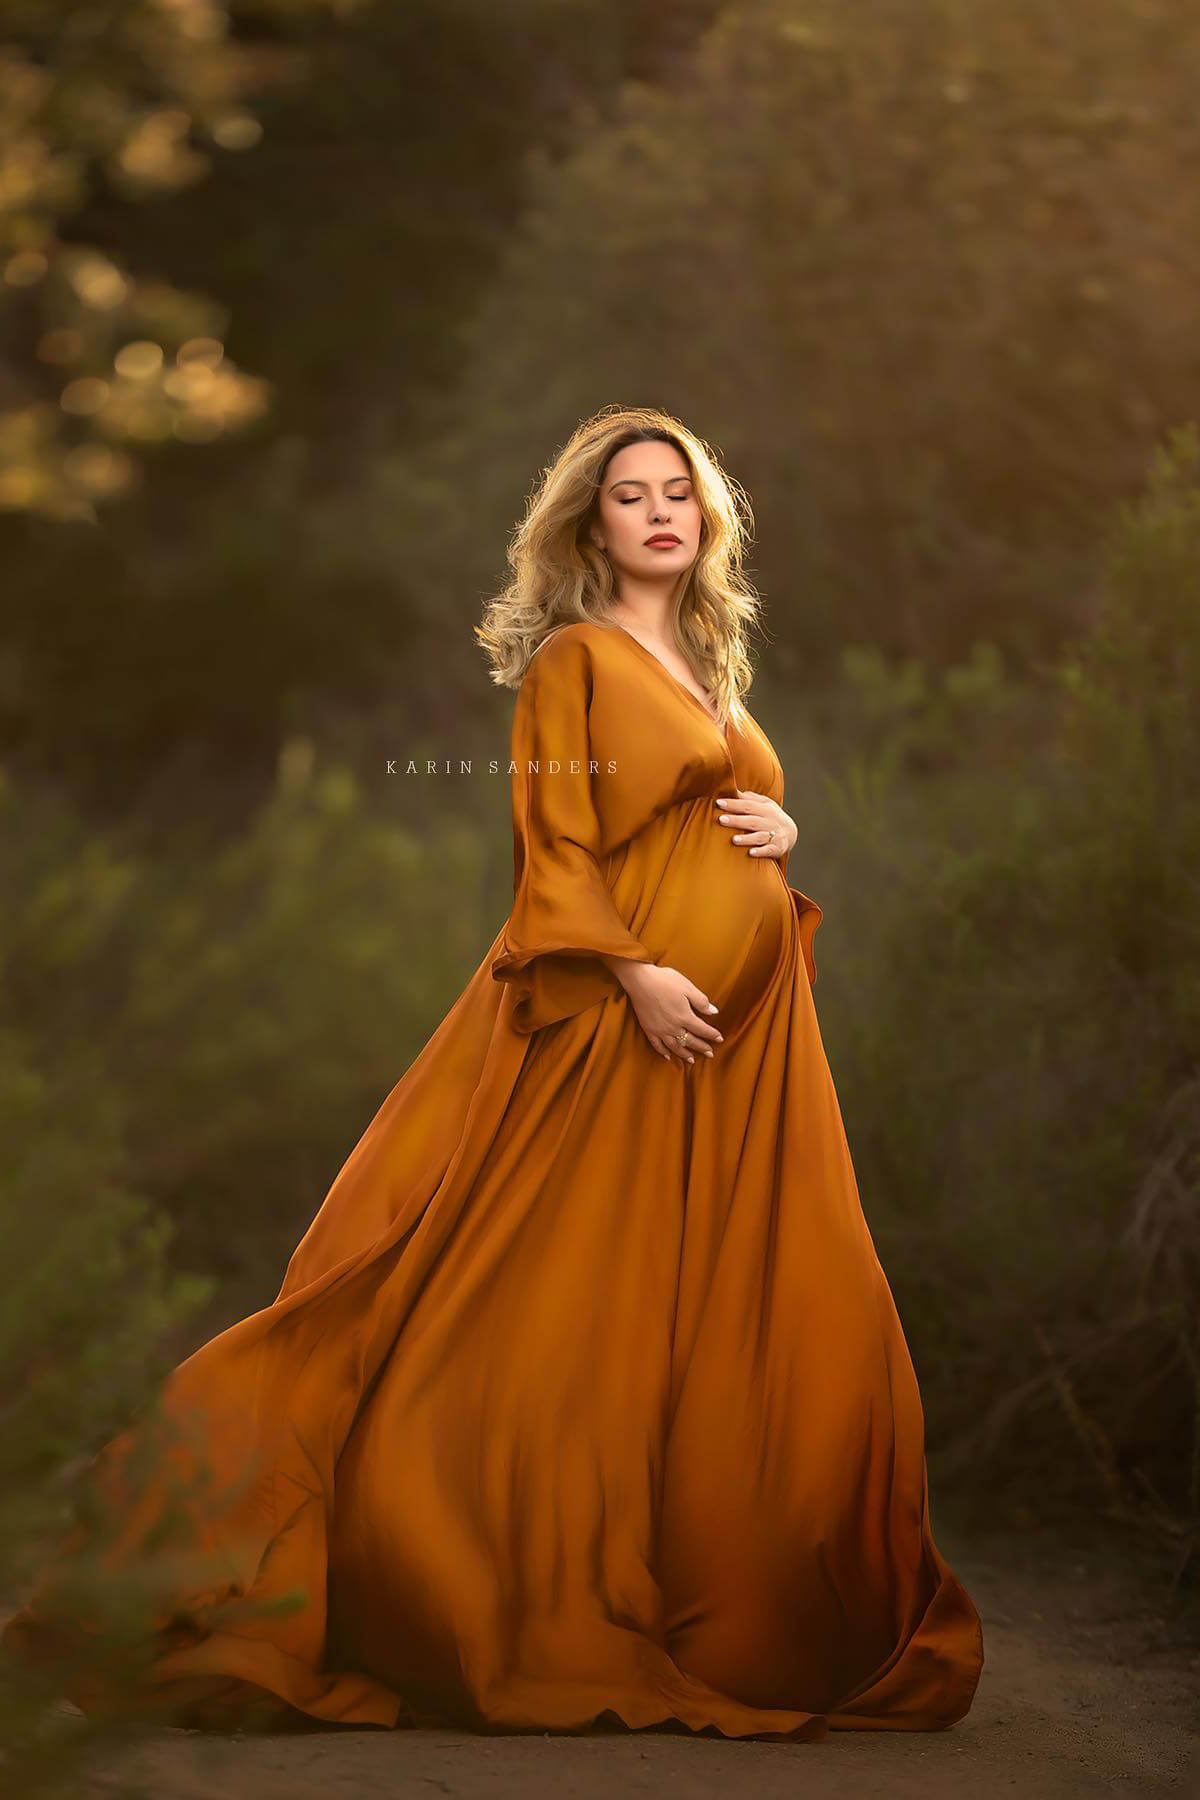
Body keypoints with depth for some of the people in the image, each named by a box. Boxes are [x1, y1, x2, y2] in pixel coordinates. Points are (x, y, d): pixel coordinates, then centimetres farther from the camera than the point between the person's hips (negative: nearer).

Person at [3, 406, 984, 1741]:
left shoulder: (707, 670, 21)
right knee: (577, 1316, -7)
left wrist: (778, 832, 6)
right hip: (617, 1025, -7)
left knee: (744, 1320, 4)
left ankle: (730, 1611, 10)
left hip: (743, 1030, 7)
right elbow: (554, 851, -9)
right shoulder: (573, 658, 0)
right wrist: (636, 972, -20)